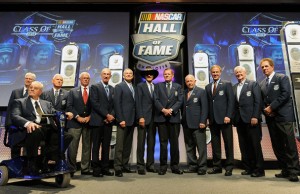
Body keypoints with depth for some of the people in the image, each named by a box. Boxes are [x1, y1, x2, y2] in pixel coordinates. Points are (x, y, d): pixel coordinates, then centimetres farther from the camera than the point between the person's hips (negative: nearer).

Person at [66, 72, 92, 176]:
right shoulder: (73, 91, 10)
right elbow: (69, 106, 2)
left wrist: (89, 117, -7)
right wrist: (77, 117, -9)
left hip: (88, 122, 1)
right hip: (75, 122, 0)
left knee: (87, 146, 5)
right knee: (72, 146, -2)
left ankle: (85, 169, 14)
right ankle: (71, 168, 11)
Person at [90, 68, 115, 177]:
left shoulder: (112, 89, 15)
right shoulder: (95, 87, 1)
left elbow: (114, 105, 12)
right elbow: (95, 103, -9)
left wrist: (111, 116, -6)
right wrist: (106, 115, -12)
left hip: (109, 121, 5)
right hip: (97, 121, -4)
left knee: (106, 146, 8)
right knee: (96, 146, 1)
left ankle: (105, 168, 16)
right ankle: (96, 169, 9)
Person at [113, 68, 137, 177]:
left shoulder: (134, 88, 18)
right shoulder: (119, 86, -1)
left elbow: (134, 104, 15)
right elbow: (117, 103, -9)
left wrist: (135, 119, 7)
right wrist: (121, 119, -16)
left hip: (132, 120, 7)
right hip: (123, 120, -6)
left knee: (128, 145, 10)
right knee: (120, 145, -4)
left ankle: (125, 166, 19)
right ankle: (118, 168, 2)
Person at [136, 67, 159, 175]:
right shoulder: (140, 86, 4)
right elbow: (138, 102, -4)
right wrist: (140, 117, -13)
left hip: (153, 118, 4)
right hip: (144, 117, -4)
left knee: (151, 143, 7)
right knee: (141, 143, -2)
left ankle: (150, 165, 16)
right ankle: (140, 166, 6)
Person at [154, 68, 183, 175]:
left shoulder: (178, 86, 13)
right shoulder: (158, 86, 12)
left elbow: (180, 101, 2)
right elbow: (156, 100, 2)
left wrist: (171, 110, -12)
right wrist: (163, 110, -12)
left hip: (174, 117, 0)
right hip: (161, 117, 0)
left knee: (174, 142, 4)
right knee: (163, 142, 3)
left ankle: (175, 165, 13)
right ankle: (163, 165, 11)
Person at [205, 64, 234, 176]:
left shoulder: (227, 84, 3)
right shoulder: (207, 87, 15)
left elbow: (231, 101, -4)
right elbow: (208, 103, 12)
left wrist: (228, 116, -13)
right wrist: (208, 117, 3)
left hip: (224, 118, -4)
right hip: (213, 119, 4)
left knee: (228, 143, 2)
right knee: (215, 143, 7)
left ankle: (229, 167, 11)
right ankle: (217, 166, 17)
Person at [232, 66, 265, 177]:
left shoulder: (253, 84, 2)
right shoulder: (234, 87, 16)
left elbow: (258, 101, -6)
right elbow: (234, 104, 11)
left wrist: (255, 117, -14)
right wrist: (234, 118, 3)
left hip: (251, 119, -5)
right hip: (239, 120, 5)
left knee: (255, 144, 0)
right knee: (244, 146, 7)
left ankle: (259, 169, 10)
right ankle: (248, 168, 16)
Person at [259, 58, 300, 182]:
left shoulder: (282, 78, 1)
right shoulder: (262, 84, 17)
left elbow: (285, 94, -11)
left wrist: (271, 107, -13)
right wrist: (265, 109, -3)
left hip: (283, 116, -6)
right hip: (270, 117, 6)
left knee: (289, 144, -5)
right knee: (277, 146, 7)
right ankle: (285, 170, 16)